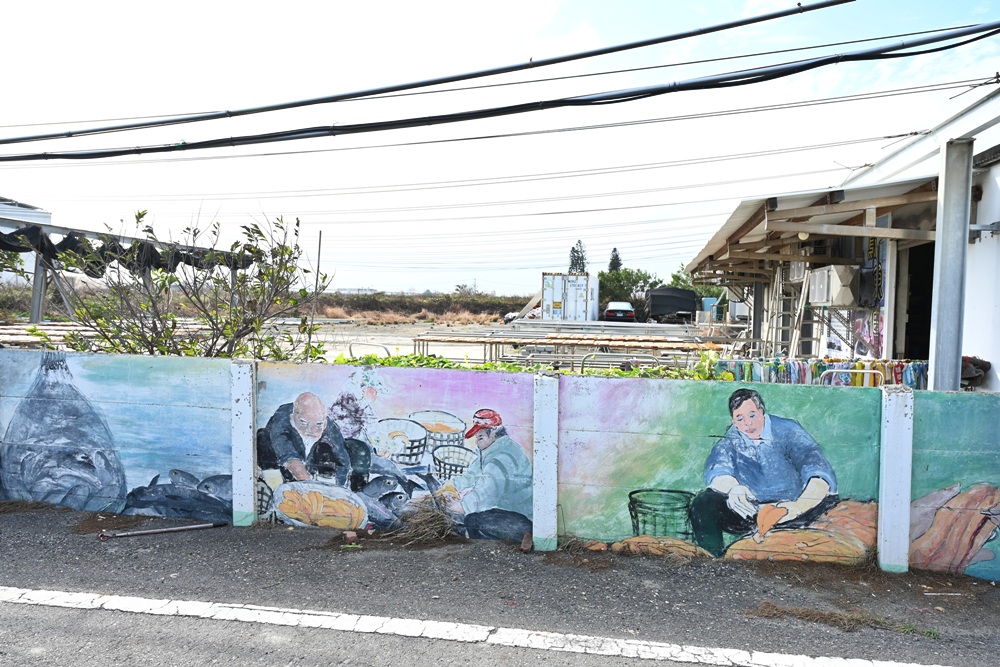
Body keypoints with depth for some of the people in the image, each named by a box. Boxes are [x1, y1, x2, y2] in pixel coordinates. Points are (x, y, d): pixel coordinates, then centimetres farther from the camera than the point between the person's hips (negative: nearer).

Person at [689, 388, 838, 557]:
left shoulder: (787, 430, -5)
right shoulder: (730, 439, 1)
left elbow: (817, 468, -22)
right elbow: (716, 471, -19)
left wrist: (802, 504, -43)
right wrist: (732, 488, -46)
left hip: (788, 509, -1)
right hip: (748, 510, 1)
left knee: (831, 502, -29)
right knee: (703, 503, -24)